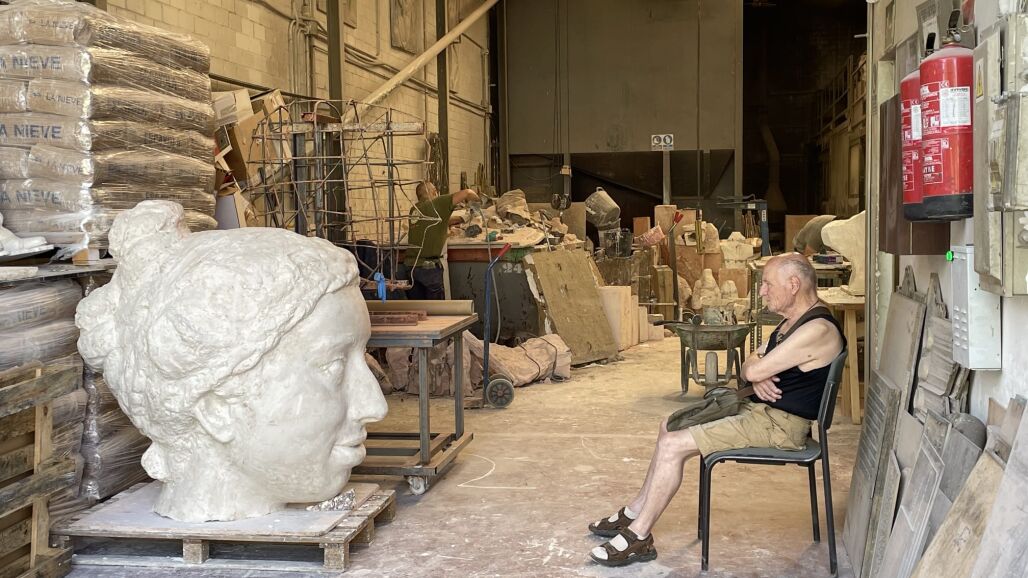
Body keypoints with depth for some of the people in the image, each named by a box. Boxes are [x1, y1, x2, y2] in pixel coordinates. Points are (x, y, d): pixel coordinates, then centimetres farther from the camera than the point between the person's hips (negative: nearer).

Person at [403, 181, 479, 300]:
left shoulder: (414, 210, 13)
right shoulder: (438, 203, -3)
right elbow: (467, 193, -6)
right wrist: (478, 201, 14)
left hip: (409, 264, 5)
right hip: (428, 266, -5)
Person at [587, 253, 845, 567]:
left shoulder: (818, 329, -23)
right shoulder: (793, 321, 12)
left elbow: (755, 370, -24)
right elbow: (750, 365, 15)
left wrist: (756, 369, 0)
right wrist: (759, 378, -9)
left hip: (781, 424, -11)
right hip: (760, 407, 11)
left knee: (672, 445, -16)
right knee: (670, 426, 12)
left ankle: (638, 537, -6)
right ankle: (636, 512, 17)